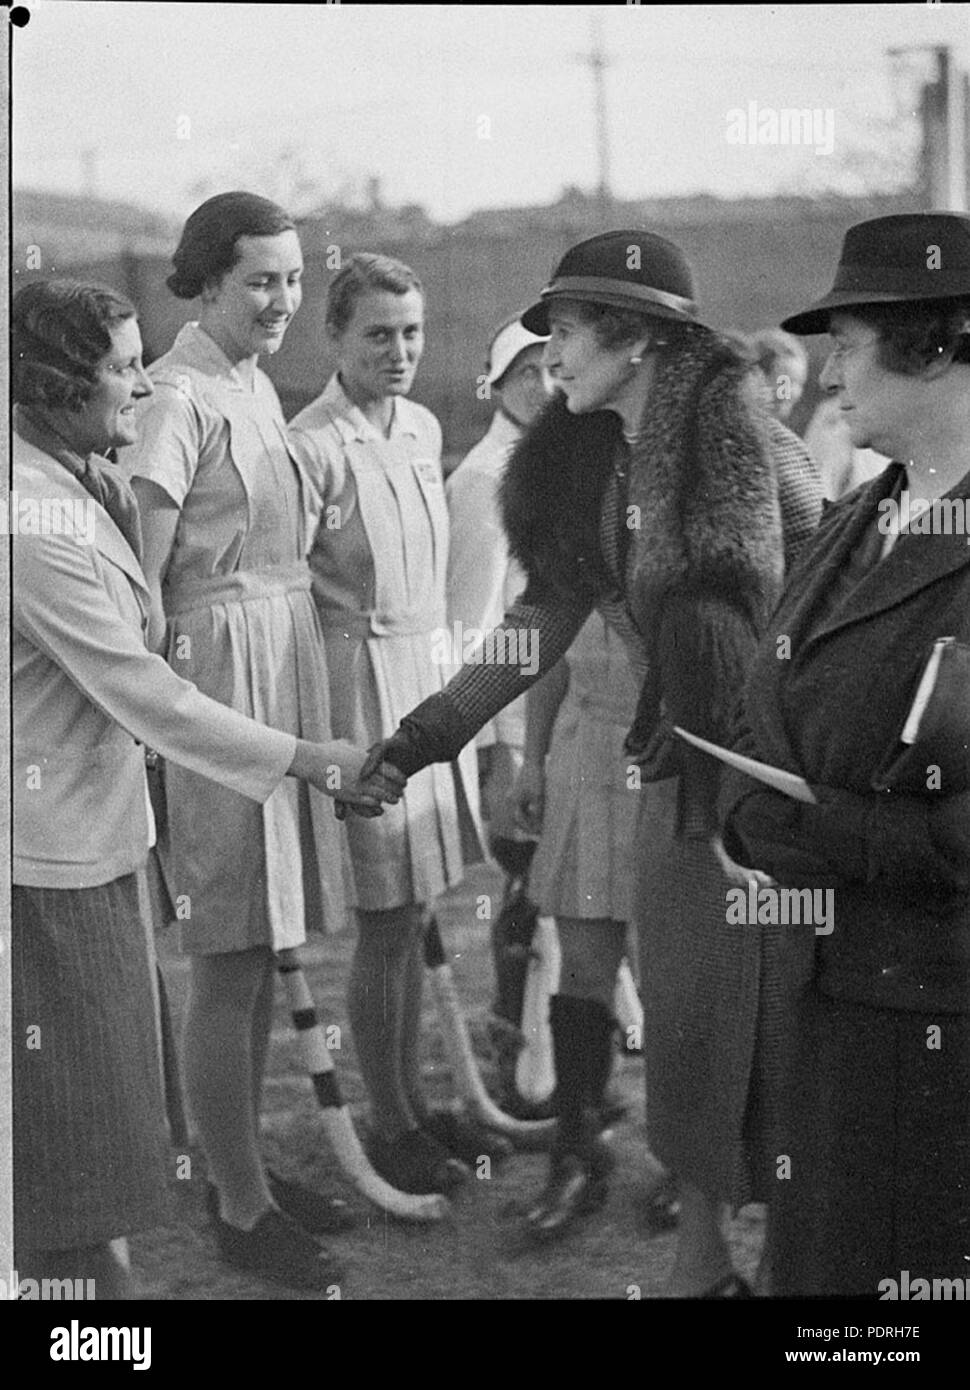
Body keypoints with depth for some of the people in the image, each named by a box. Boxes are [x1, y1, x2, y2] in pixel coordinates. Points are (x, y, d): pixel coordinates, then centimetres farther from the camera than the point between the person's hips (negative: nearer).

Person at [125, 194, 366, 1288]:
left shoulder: (258, 386, 13)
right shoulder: (179, 394, -13)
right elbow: (142, 580, -17)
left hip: (288, 664, 9)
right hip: (218, 665, -9)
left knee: (261, 949, 16)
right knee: (227, 964, 0)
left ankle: (242, 1166, 29)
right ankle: (239, 1209, 11)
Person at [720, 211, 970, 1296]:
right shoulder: (851, 524, 11)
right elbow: (763, 722, 16)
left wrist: (827, 834, -19)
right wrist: (756, 815, -4)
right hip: (834, 990, 7)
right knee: (815, 1256, 16)